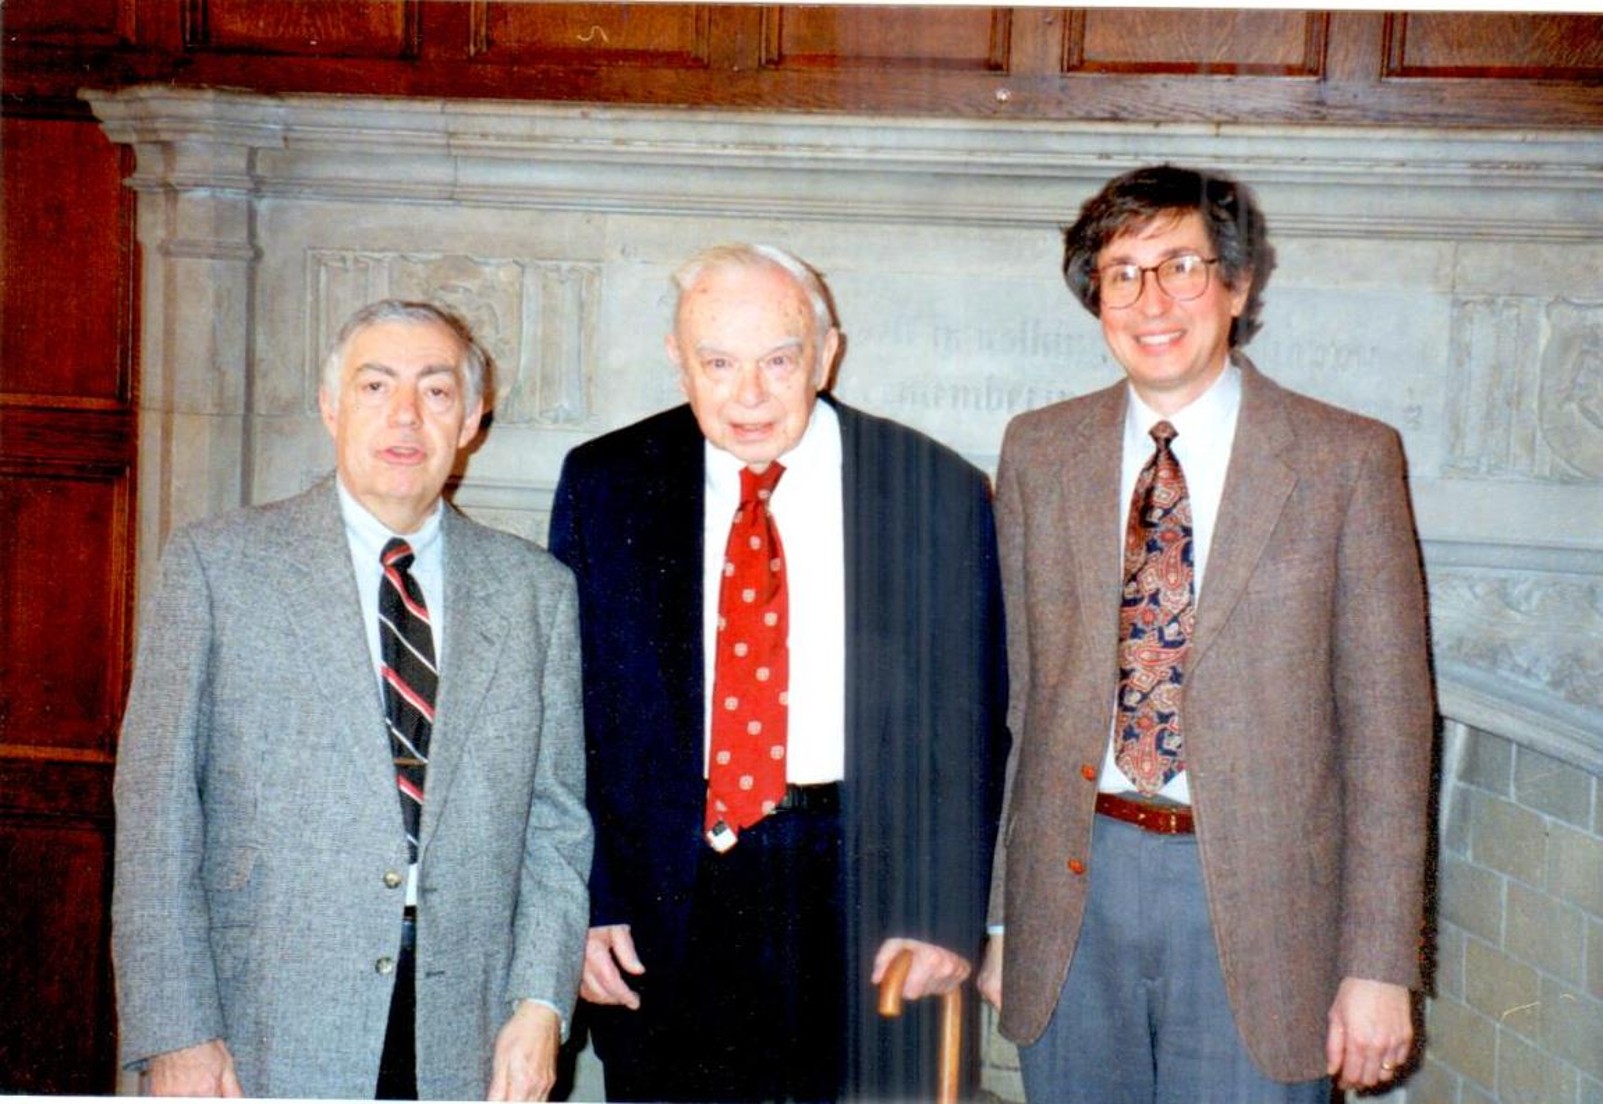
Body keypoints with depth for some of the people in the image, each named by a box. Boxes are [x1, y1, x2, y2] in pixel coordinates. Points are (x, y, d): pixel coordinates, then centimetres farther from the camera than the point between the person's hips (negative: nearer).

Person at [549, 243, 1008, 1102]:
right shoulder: (604, 486, 3)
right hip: (661, 902, 1)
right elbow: (568, 711, 4)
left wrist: (947, 912, -6)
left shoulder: (934, 491, -2)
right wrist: (583, 903, -2)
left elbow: (971, 720, 1)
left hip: (860, 902, -1)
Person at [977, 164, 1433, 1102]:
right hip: (1073, 887, 3)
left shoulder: (1348, 460, -3)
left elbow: (1387, 723, -3)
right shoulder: (1039, 453, 5)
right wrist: (1001, 918, 7)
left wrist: (1379, 965, -6)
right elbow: (1016, 692, 8)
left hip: (1257, 904, -2)